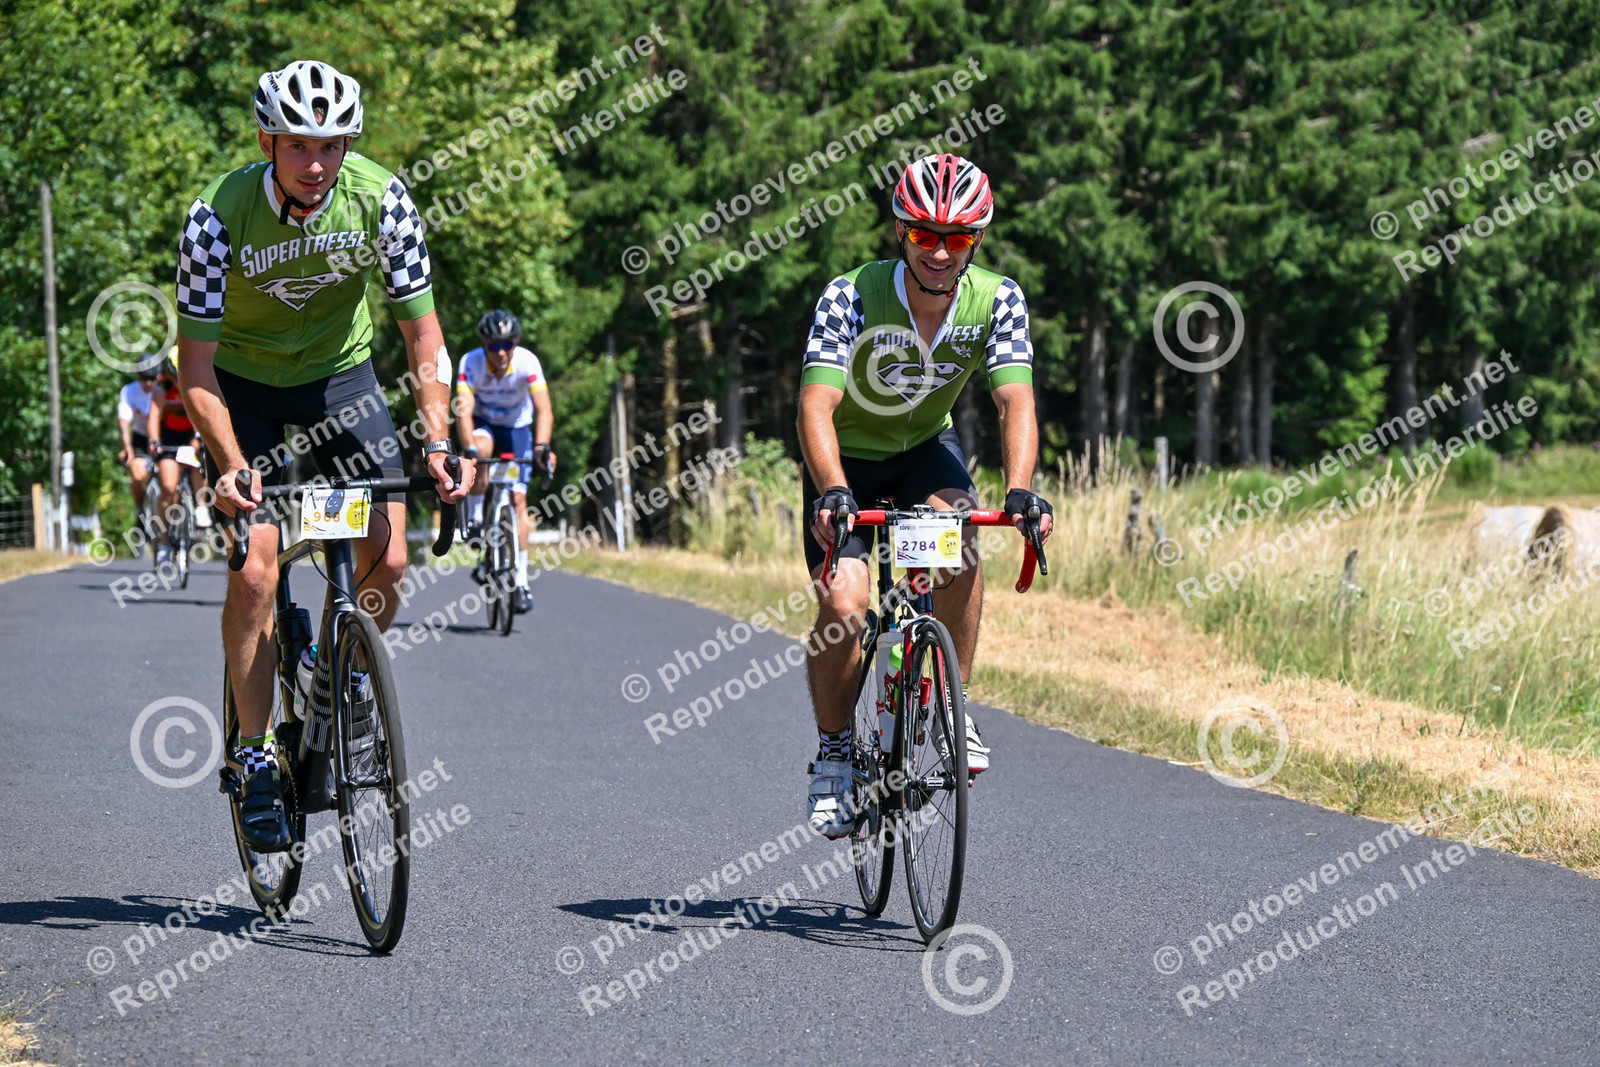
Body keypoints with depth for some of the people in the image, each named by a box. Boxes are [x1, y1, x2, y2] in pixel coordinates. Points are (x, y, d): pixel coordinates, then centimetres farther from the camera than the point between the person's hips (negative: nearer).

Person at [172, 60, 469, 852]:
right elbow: (196, 366, -23)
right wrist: (233, 466, -36)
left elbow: (422, 332, -15)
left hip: (341, 375, 2)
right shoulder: (219, 216, -28)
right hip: (244, 384, -2)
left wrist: (438, 442, -27)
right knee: (255, 572, -15)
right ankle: (256, 757, -2)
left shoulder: (382, 201, -22)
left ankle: (346, 674, 20)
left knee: (386, 559, -11)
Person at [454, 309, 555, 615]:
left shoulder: (527, 362, -27)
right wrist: (469, 449, -49)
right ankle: (475, 516, -14)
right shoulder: (471, 363, -27)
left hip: (517, 427, 0)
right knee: (480, 450, -36)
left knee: (518, 498, -11)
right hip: (483, 423, 0)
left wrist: (541, 446, -48)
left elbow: (544, 411, -32)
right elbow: (463, 411, -34)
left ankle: (520, 580, -6)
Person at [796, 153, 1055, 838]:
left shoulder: (995, 300, -20)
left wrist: (1019, 490, -46)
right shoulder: (852, 298, -28)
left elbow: (1015, 401, -28)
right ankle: (833, 752, 2)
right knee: (843, 606, -20)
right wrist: (833, 493, -54)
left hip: (925, 448, 2)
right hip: (848, 458, -2)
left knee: (959, 543, -30)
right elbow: (817, 406, -36)